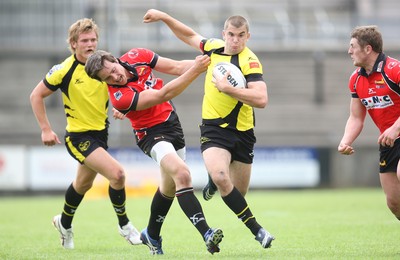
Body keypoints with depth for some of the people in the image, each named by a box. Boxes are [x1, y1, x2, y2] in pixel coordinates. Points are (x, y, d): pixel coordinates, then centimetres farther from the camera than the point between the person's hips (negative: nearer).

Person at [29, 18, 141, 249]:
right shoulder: (65, 70, -16)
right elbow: (36, 95, -7)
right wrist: (46, 129, -10)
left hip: (101, 133, 6)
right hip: (78, 136, -6)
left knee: (84, 183, 23)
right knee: (117, 173, -21)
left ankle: (65, 223, 48)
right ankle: (124, 225, -2)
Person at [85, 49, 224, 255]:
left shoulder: (137, 56, -12)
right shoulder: (119, 97, -30)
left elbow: (176, 67, -3)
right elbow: (163, 95, -33)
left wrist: (199, 64, -18)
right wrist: (195, 70, -35)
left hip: (171, 121, 7)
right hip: (152, 133, -7)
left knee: (170, 185, 18)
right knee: (182, 174, -28)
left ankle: (152, 235, 37)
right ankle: (206, 233, -34)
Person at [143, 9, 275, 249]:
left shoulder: (250, 62, -15)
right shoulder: (214, 48, 2)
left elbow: (261, 99, -29)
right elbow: (190, 36, 23)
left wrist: (228, 88, -29)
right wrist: (164, 17, 18)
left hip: (241, 132, -2)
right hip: (213, 128, 2)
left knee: (238, 192, 8)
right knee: (220, 177, -25)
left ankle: (214, 183, 47)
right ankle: (256, 229, -14)